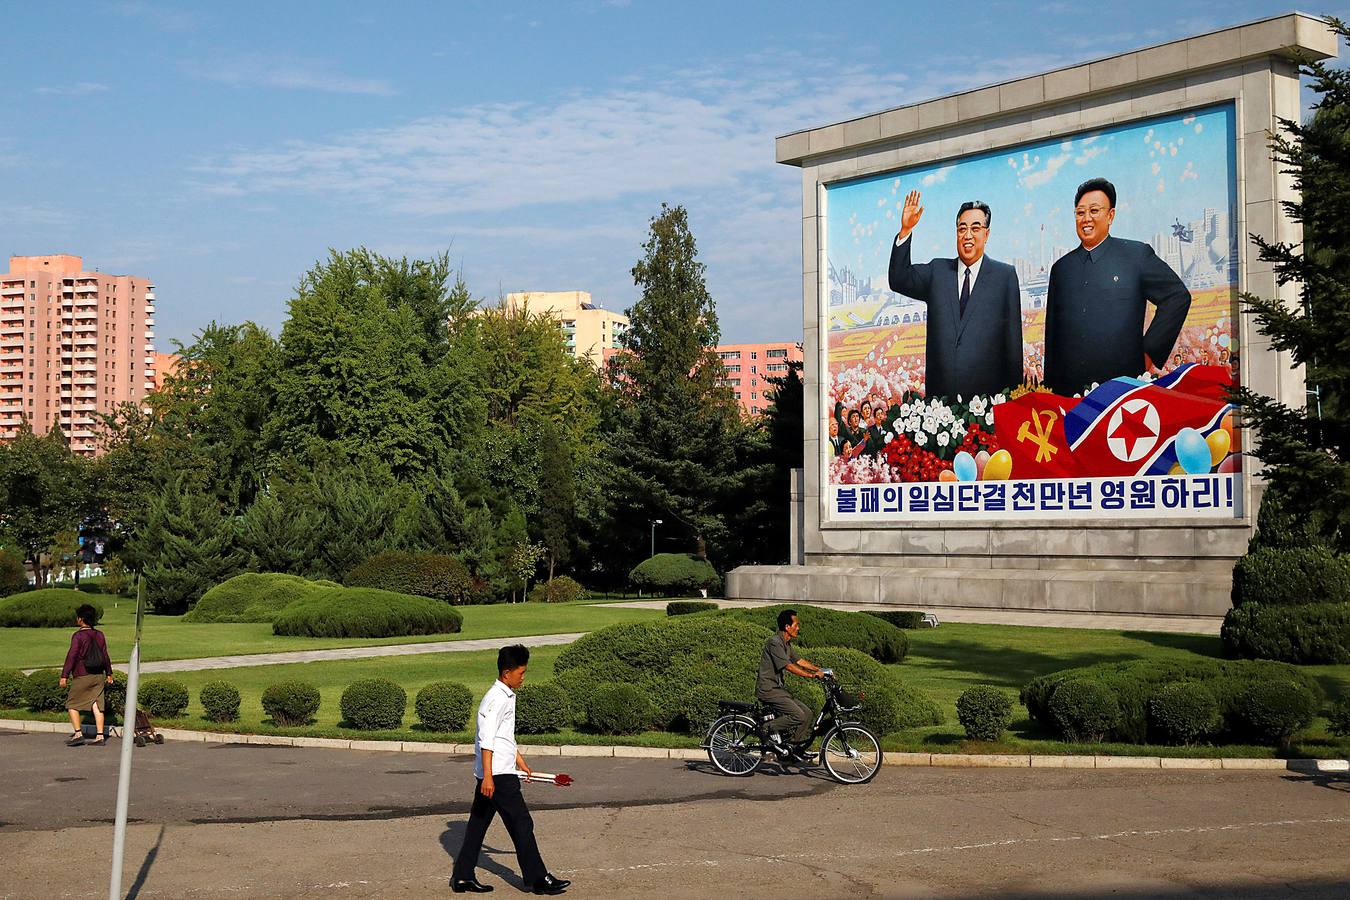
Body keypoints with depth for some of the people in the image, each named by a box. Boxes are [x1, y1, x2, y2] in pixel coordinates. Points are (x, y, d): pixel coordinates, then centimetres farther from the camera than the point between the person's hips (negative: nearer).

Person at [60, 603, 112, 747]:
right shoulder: (100, 635, 9)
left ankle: (78, 734, -2)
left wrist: (64, 675, -11)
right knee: (97, 705, 4)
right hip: (99, 676, 6)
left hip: (82, 676, -6)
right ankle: (100, 736, -1)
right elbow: (105, 656, 14)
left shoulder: (78, 636, -10)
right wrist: (109, 674, 22)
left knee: (72, 704, 6)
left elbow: (71, 656, -13)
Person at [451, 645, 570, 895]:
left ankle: (462, 877, 15)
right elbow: (486, 740, -21)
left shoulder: (507, 696, 17)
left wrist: (520, 761, 32)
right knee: (521, 823, -5)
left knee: (478, 823, 11)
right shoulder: (496, 699, -15)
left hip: (491, 774, 10)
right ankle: (537, 879, -1)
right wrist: (488, 776, -25)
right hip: (498, 774, -10)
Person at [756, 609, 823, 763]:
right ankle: (770, 729, -5)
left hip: (778, 689, 10)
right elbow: (789, 666, -23)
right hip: (768, 690, -10)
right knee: (798, 715, -22)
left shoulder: (787, 644, 14)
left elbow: (799, 661, 15)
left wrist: (821, 670, 5)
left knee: (808, 714, 2)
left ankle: (795, 749, 8)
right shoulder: (775, 643, -18)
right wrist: (811, 675, -25)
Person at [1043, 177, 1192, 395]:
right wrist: (1050, 388, 12)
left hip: (1124, 384, -3)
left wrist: (1150, 351, -3)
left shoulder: (1137, 254, 3)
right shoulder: (1061, 267, 15)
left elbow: (1178, 297, 2)